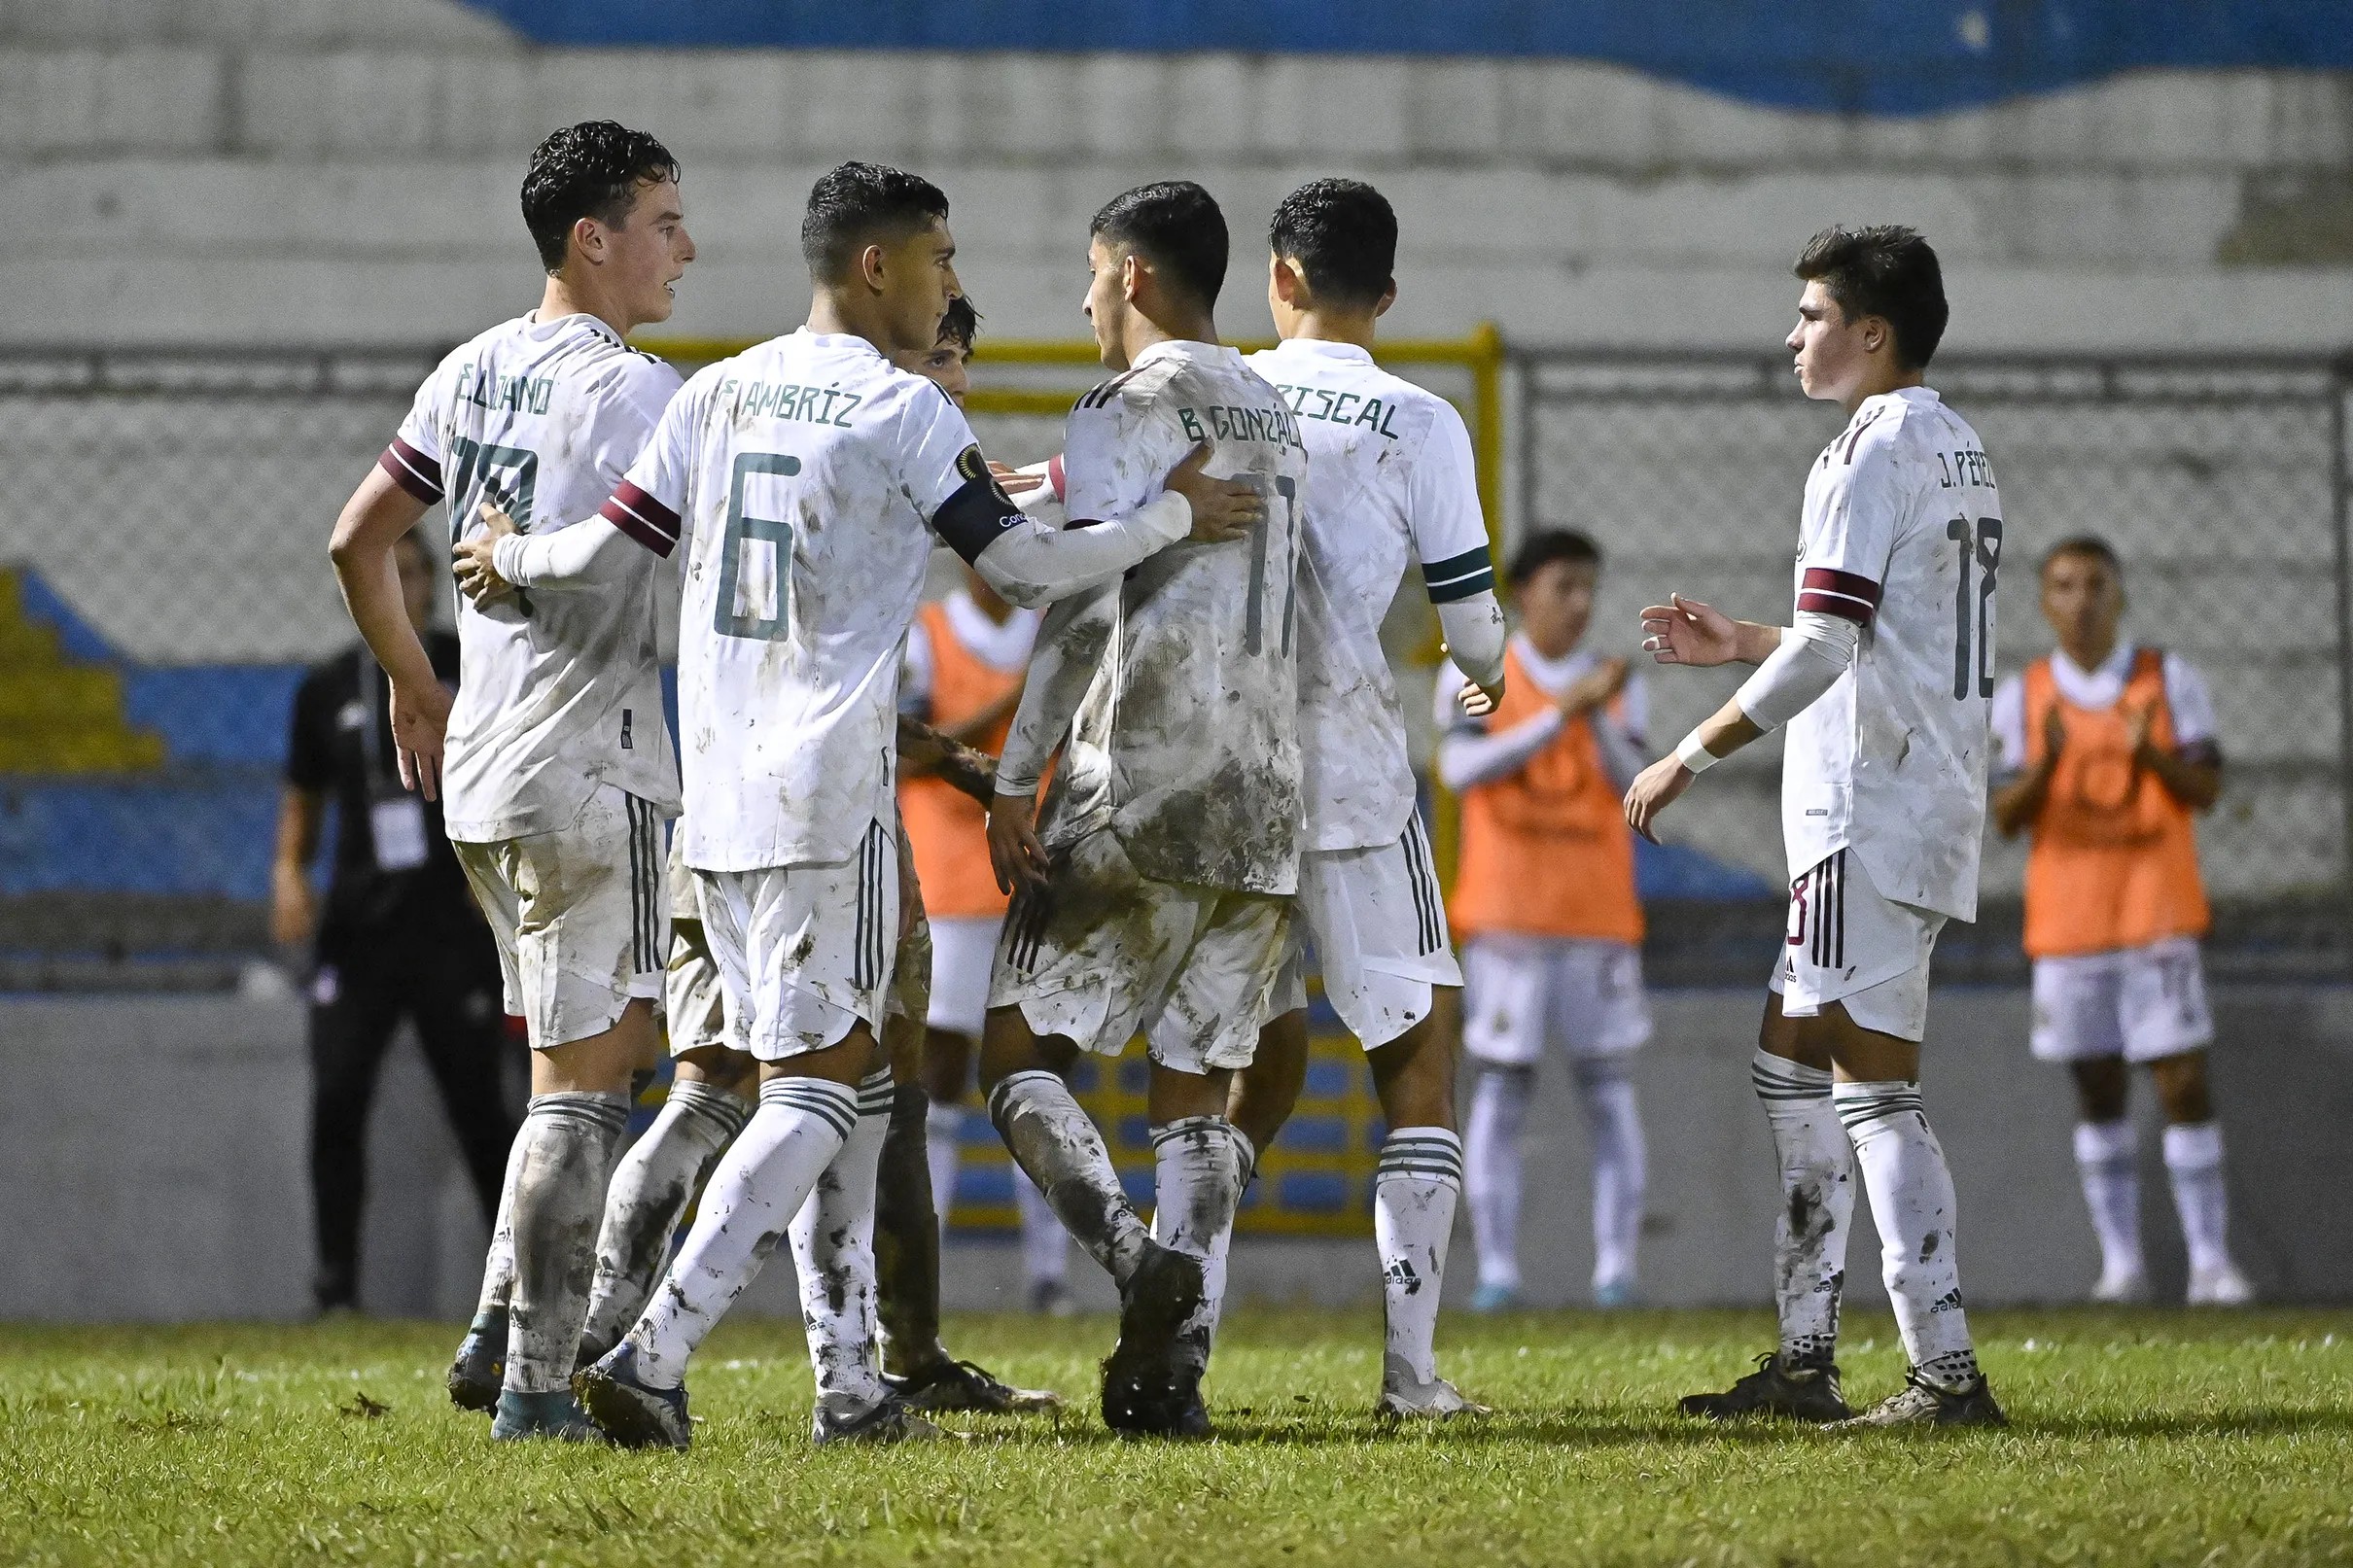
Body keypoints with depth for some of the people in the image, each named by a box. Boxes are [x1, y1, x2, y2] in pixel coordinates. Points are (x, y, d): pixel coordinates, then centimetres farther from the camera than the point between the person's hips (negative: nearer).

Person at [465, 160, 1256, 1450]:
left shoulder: (717, 394, 10)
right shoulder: (904, 411, -6)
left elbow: (607, 553, 8)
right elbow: (1027, 569, -6)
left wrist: (508, 561, 28)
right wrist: (1173, 514, 8)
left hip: (717, 798, 7)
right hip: (829, 797, -7)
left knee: (844, 1078, 15)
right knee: (817, 1088, -5)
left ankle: (849, 1383, 12)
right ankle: (653, 1354, -18)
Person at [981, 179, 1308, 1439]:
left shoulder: (1126, 414, -6)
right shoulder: (1278, 424, 18)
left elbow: (1084, 612, -13)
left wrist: (1014, 782, -10)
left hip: (1135, 802, -7)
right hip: (1264, 812, 7)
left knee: (1022, 1054, 1)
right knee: (1197, 1093, 8)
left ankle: (1136, 1257, -23)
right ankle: (1173, 1364, -2)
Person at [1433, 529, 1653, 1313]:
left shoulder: (1617, 686, 9)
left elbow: (1631, 787, -4)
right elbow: (1462, 770, -13)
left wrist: (1599, 717, -20)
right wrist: (1562, 714, -18)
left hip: (1599, 918, 2)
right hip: (1505, 917, -2)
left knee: (1608, 1090, -2)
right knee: (1501, 1089, -3)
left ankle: (1615, 1271, -1)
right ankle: (1496, 1270, -2)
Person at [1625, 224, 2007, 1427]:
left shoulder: (1871, 455, -14)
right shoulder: (1958, 450, 17)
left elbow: (1824, 651, -20)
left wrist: (1694, 755, -13)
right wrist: (1737, 642, 26)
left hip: (1870, 817, -10)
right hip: (1928, 799, 10)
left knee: (1871, 1083, -10)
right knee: (1788, 1059, 15)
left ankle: (1947, 1371, -13)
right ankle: (1805, 1361, 16)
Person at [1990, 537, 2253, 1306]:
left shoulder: (2170, 680, 3)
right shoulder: (2020, 697, 6)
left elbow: (2206, 789, -1)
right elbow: (2005, 816, 1)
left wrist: (2152, 756, -20)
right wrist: (2044, 766, -18)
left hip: (2158, 915, -2)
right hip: (2066, 919, 2)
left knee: (2183, 1081, -8)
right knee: (2096, 1090, 4)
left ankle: (2210, 1260, -7)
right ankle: (2120, 1258, 9)